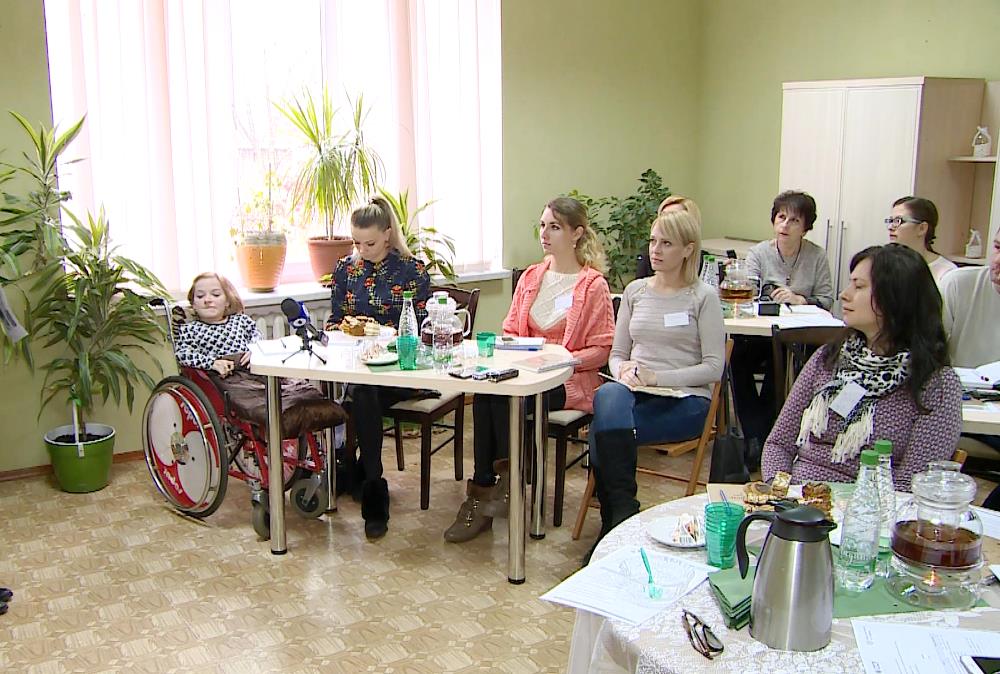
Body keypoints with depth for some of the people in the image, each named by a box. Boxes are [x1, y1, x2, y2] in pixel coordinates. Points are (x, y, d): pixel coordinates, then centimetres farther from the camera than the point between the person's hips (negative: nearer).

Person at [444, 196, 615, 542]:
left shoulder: (593, 285, -2)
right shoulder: (531, 277, 16)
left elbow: (602, 350, -5)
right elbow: (510, 330, 21)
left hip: (570, 381, -5)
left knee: (504, 394, -32)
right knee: (484, 390, -28)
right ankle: (483, 493, -25)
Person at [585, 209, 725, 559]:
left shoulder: (703, 297, 2)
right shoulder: (635, 291, 15)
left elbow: (714, 367, -4)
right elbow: (617, 353, 18)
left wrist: (656, 377, -14)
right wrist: (624, 370, -7)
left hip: (684, 400, -4)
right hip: (635, 394, 4)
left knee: (604, 428, -30)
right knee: (608, 396, -34)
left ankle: (615, 521, -19)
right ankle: (622, 511, -27)